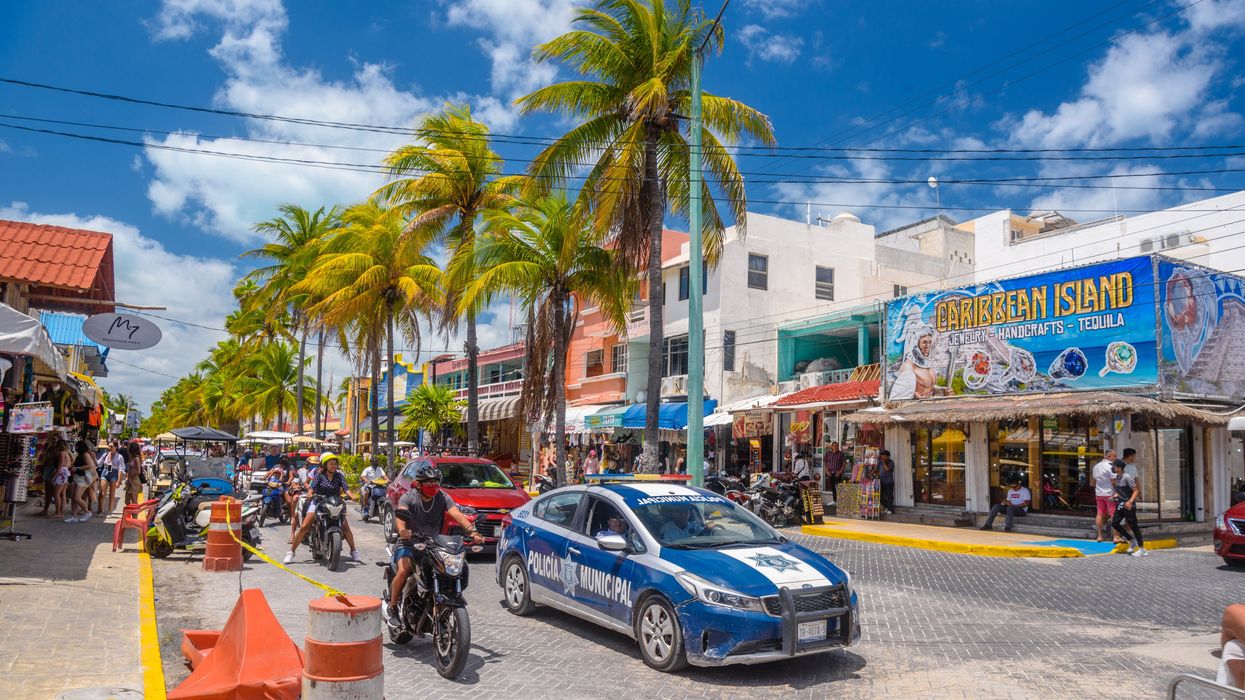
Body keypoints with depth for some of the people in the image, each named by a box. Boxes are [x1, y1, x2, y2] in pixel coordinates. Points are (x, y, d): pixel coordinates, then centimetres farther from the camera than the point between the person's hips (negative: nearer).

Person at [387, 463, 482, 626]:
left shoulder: (442, 498, 0)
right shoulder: (408, 497, -7)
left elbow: (457, 515, -15)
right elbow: (400, 515, -27)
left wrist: (472, 531, -34)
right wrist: (402, 530, -50)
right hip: (409, 543, -3)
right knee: (403, 571, -28)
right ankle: (392, 608, -6)